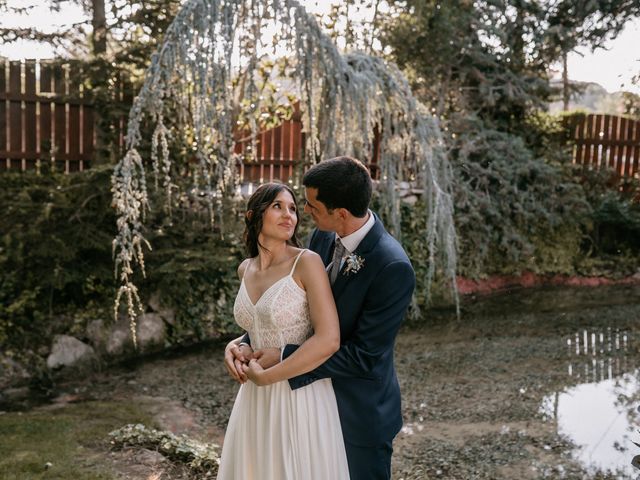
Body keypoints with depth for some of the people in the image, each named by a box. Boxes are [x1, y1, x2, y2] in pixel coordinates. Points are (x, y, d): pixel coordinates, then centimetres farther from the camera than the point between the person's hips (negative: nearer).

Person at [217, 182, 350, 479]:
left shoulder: (307, 262, -14)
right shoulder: (245, 270, 5)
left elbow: (329, 340, -21)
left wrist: (264, 377, -15)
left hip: (301, 398, -5)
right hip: (256, 399, 6)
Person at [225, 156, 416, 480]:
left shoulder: (393, 268, -29)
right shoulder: (323, 236, -8)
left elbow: (365, 355, -26)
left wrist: (285, 358, -24)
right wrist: (246, 342, -15)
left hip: (359, 412, -6)